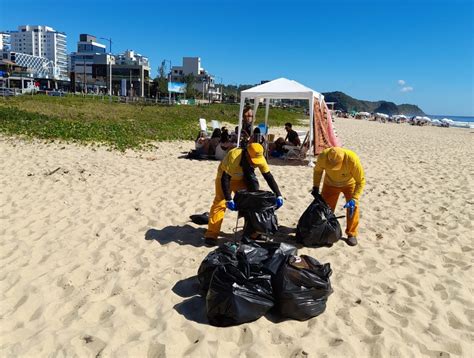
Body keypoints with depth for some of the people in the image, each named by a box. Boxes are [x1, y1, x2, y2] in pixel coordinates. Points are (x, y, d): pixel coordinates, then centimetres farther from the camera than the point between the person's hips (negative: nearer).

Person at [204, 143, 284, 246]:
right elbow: (225, 179, -39)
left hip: (242, 179, 5)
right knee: (220, 203, -14)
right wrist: (229, 200, -44)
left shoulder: (260, 159, -26)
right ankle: (211, 235, -11)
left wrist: (278, 195, -28)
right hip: (225, 176, -4)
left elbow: (269, 177, -20)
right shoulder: (233, 157, -40)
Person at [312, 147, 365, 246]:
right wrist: (316, 187, -10)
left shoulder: (352, 159, -40)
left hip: (349, 183, -2)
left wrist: (354, 199, -34)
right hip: (330, 184, 2)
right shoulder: (323, 156, -33)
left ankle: (351, 234, 6)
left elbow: (361, 181, -28)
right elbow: (317, 170, -8)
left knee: (353, 207, -11)